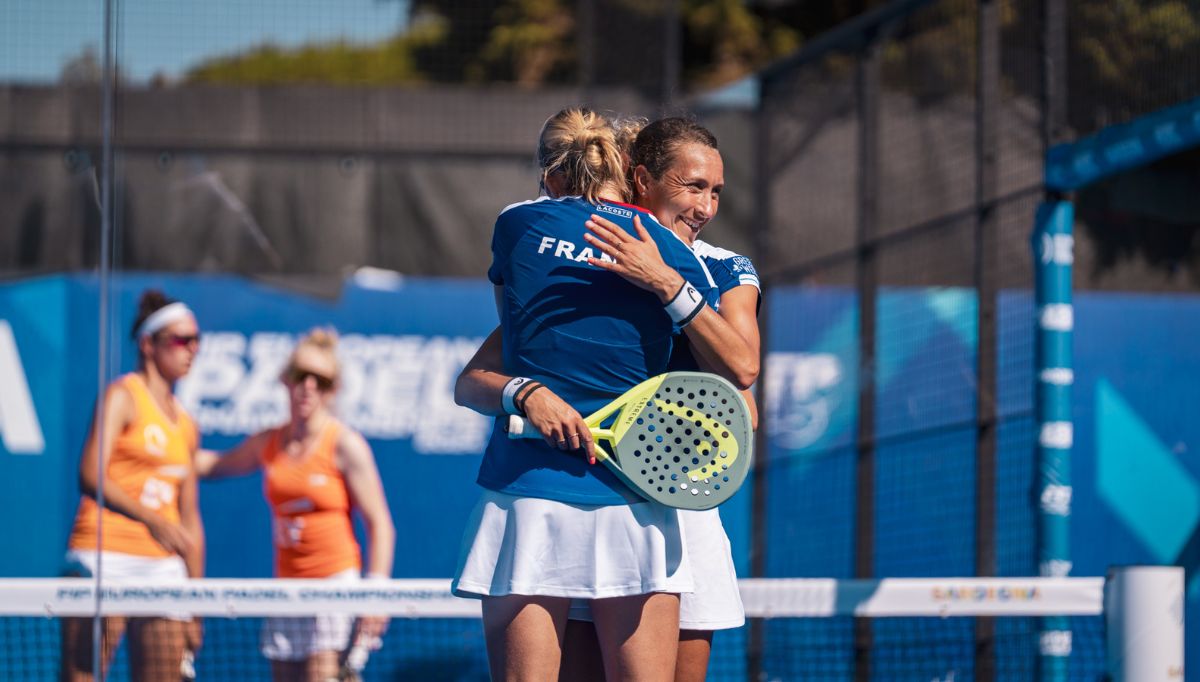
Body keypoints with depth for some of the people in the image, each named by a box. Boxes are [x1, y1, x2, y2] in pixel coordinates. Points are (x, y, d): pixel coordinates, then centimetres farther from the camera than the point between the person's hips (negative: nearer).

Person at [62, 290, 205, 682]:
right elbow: (91, 476, -16)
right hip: (105, 559, -7)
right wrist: (151, 520, -28)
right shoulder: (123, 396, -2)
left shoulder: (185, 424, 18)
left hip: (163, 567, 7)